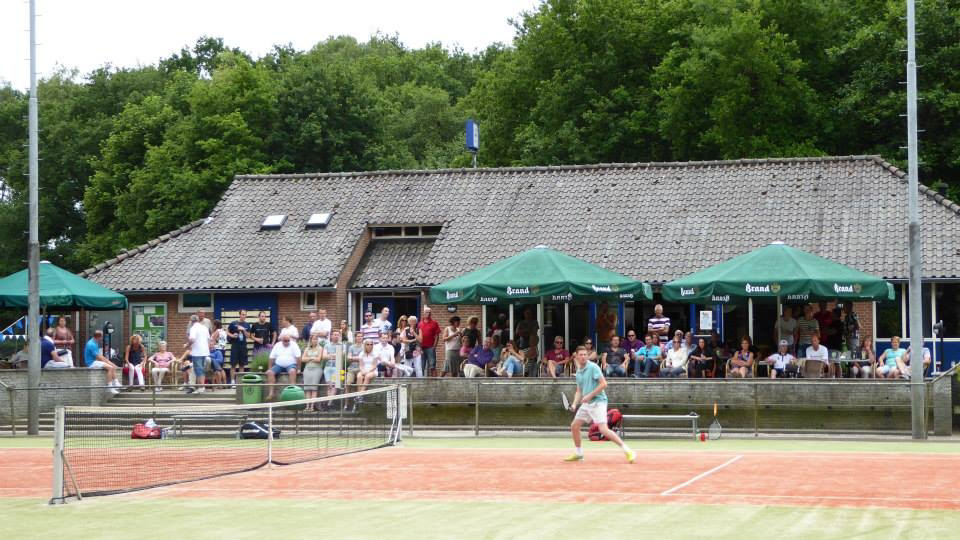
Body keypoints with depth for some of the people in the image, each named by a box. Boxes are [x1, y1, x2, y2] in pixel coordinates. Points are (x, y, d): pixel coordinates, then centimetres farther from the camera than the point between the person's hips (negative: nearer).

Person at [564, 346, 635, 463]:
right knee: (574, 426, 9)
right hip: (586, 404, 8)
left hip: (598, 402, -8)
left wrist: (590, 395, -18)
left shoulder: (593, 367, -10)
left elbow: (603, 384, -17)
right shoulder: (578, 372, 14)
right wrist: (574, 404, 6)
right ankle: (578, 453, 26)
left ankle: (628, 451, -17)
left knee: (604, 429, -19)